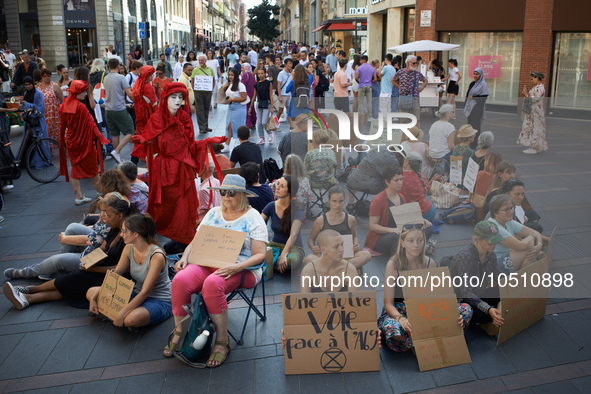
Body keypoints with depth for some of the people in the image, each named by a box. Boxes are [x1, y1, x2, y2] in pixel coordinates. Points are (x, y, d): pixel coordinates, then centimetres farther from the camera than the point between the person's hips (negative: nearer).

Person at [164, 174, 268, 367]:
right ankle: (179, 332, -6)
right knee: (180, 280, -25)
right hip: (207, 264, 5)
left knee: (212, 284, -37)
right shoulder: (213, 213, 18)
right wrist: (185, 257, -4)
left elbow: (260, 254, -6)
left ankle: (222, 341, -21)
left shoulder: (253, 218, 2)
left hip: (241, 270, -4)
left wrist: (236, 267, -23)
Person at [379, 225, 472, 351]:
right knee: (393, 328, -41)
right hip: (398, 311, -4)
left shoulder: (429, 263, -1)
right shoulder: (393, 264, -12)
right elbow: (388, 303, -14)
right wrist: (400, 318, -36)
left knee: (466, 309, -14)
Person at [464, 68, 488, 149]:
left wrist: (473, 97, -15)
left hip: (477, 108, -8)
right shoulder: (472, 83, 13)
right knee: (470, 124, 11)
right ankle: (469, 143, 20)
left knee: (475, 126, -4)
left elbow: (484, 97, -16)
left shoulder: (483, 85, -10)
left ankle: (474, 144, 2)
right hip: (470, 107, 8)